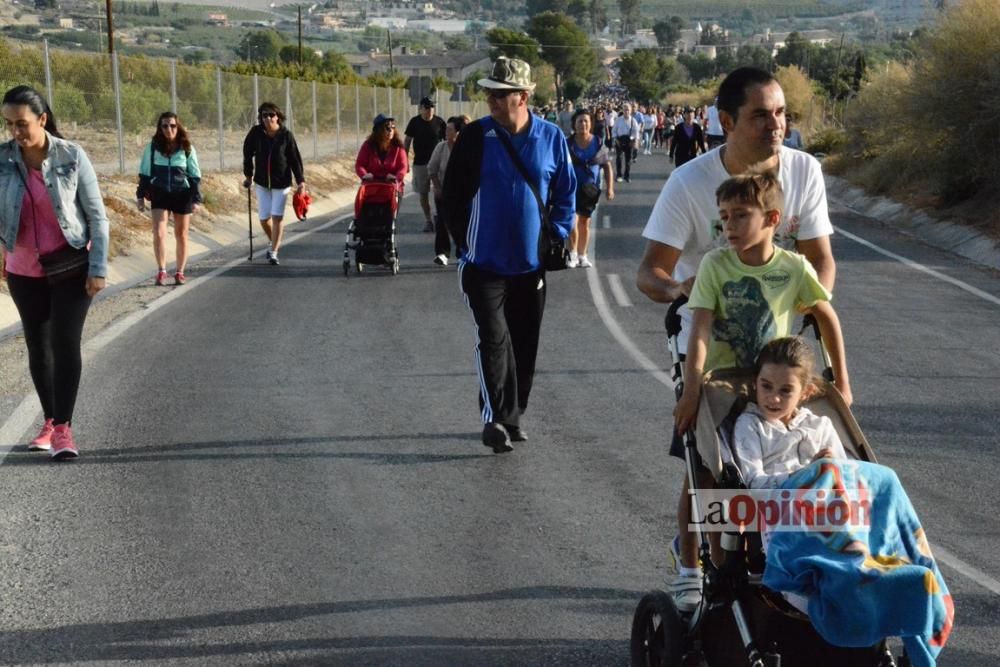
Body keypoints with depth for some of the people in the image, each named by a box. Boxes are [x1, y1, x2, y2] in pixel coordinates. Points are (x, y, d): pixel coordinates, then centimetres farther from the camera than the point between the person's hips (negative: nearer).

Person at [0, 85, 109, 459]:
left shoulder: (71, 156, -13)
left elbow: (97, 215, -7)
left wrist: (98, 268, -10)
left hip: (72, 267, -3)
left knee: (66, 344, -9)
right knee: (38, 347, 11)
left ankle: (64, 427, -4)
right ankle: (50, 421, 25)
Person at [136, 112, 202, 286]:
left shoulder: (187, 148, -3)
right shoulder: (153, 147, -1)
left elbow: (195, 176, 1)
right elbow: (145, 172, 6)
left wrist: (196, 199, -4)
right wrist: (141, 195, 5)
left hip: (182, 194, 0)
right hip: (159, 194, 0)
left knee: (181, 235, 8)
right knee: (158, 232, -12)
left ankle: (179, 272, 18)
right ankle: (161, 271, -3)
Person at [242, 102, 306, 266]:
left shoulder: (286, 135, -11)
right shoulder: (256, 133, -8)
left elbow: (295, 158, -7)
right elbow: (248, 153, 6)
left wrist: (300, 180, -12)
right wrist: (248, 175, 8)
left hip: (281, 183, -2)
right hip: (262, 182, 2)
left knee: (277, 217, -5)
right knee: (264, 218, 5)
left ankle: (273, 252, 3)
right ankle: (273, 242, 34)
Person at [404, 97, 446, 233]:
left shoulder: (439, 122, -1)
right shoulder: (414, 122, 1)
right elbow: (407, 142, 6)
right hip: (420, 163, 1)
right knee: (423, 193, 6)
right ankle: (427, 220, 15)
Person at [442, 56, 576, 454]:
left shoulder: (552, 138, -1)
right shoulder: (475, 137, -5)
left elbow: (566, 193, 9)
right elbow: (453, 193, 3)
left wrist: (556, 237, -1)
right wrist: (465, 240, 1)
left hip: (532, 263, 2)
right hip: (484, 261, -2)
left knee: (524, 344, 10)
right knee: (493, 338, -13)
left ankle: (513, 417, 23)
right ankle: (497, 418, -14)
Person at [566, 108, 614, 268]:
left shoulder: (598, 143, -1)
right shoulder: (568, 143, -7)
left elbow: (607, 166, 4)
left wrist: (609, 187, -3)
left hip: (590, 189, 2)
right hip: (572, 187, -2)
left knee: (585, 222, 10)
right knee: (572, 221, -12)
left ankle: (582, 255, 23)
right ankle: (572, 254, 6)